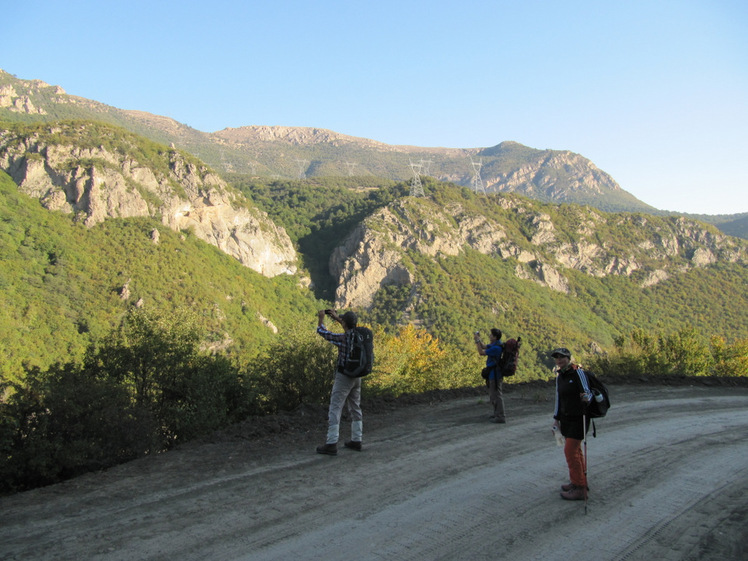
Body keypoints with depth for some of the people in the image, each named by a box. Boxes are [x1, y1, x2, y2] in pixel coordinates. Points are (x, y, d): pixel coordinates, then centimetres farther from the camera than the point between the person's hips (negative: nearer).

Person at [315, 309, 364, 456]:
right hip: (357, 377, 7)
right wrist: (336, 318, 28)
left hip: (343, 377, -7)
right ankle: (356, 441, 22)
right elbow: (351, 329, 24)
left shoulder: (342, 338, -19)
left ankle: (331, 445, -3)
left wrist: (321, 318, 13)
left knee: (335, 409, -3)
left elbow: (321, 331, -6)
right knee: (355, 408, 16)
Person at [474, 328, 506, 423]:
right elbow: (483, 347, 15)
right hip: (493, 374, 10)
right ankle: (497, 413, 30)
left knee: (496, 395, -4)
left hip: (495, 375, -10)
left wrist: (477, 340, -10)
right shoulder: (495, 344, 9)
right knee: (493, 394, 19)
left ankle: (501, 417, 2)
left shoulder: (496, 348, -23)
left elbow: (481, 352, -16)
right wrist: (478, 339, 0)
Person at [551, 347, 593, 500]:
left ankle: (579, 489, 0)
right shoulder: (559, 376, 8)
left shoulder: (578, 372, -14)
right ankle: (581, 481, 30)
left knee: (570, 450, -9)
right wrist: (556, 417, 17)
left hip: (578, 418, -7)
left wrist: (586, 398, -40)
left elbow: (588, 392, -18)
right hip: (566, 418, 7)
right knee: (575, 449, 16)